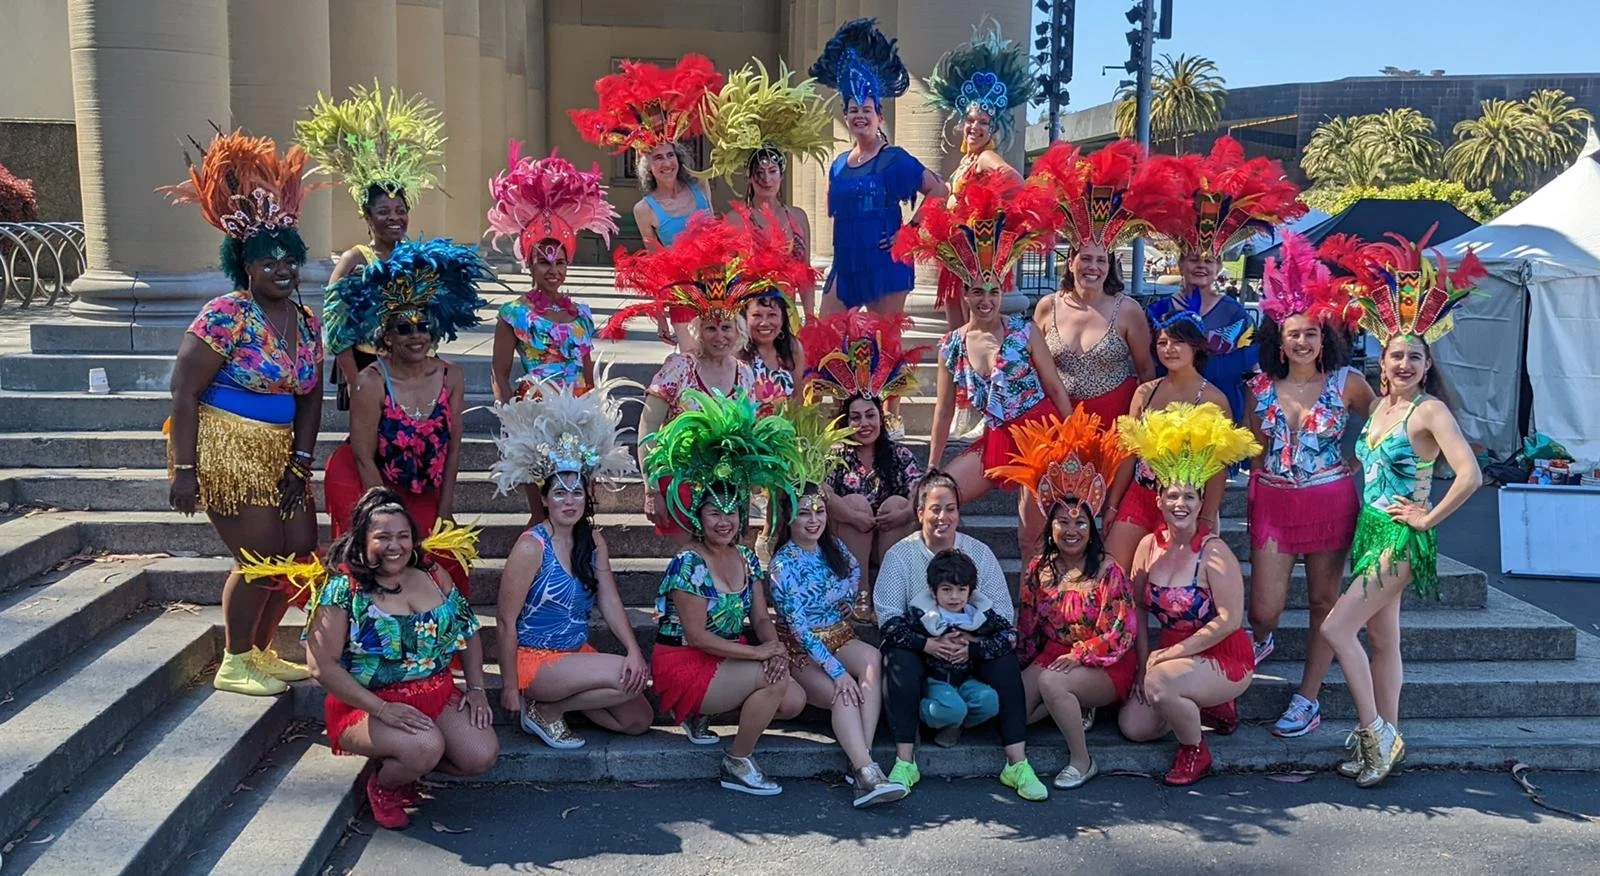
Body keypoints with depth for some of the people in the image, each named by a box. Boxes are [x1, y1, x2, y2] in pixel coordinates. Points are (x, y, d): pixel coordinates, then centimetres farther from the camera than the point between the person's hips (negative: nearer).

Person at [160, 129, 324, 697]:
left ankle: (261, 650, 29)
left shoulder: (307, 324, 6)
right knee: (261, 557, -5)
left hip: (278, 454, 8)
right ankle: (235, 664, 15)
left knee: (300, 549, 9)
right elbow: (183, 391, -16)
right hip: (224, 452, -7)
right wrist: (182, 469, -18)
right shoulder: (225, 318, -15)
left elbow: (310, 399, 10)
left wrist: (301, 464, 2)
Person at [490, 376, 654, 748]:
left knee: (639, 720, 1)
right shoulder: (532, 546, -17)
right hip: (535, 659, -7)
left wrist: (634, 650, -18)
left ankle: (555, 700, 11)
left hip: (578, 654, 7)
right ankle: (545, 710, -5)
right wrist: (510, 686, -13)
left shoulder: (594, 541, 3)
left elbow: (610, 602, -2)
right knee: (631, 680, -22)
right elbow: (506, 620, -14)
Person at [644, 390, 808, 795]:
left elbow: (761, 618, 6)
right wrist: (760, 653, -21)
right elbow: (697, 636, -20)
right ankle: (738, 765, -7)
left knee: (794, 700, -10)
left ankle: (701, 713, 9)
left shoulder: (748, 560, 6)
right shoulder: (688, 565, -16)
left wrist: (777, 647, -17)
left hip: (730, 660, 8)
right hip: (684, 665, -8)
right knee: (774, 679, -26)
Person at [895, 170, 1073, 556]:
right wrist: (932, 470, 9)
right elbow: (944, 411, 9)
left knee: (1036, 538, -4)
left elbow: (1055, 388, -1)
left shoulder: (1024, 332, -5)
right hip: (997, 441, 4)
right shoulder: (951, 345, 4)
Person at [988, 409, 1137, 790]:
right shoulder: (1038, 570, 6)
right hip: (1051, 658, 5)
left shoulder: (1108, 571, -7)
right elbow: (1026, 629, 11)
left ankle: (1082, 762, -15)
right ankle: (1075, 708, 6)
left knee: (1051, 682, -34)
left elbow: (1118, 634, -11)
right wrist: (1019, 670, 4)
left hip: (1104, 668, -4)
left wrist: (1078, 656, -20)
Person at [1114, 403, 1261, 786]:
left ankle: (1195, 751, -4)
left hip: (1224, 659, -6)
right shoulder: (1149, 546, -2)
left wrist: (1169, 654, -19)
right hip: (1171, 658, 7)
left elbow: (1230, 619, -23)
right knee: (1133, 726, -3)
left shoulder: (1214, 552, -19)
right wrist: (1145, 662, -4)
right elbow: (1137, 609, 3)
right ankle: (1202, 705, 22)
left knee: (1160, 683, -33)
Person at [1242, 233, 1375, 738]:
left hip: (1330, 501, -1)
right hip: (1273, 502, 1)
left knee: (1324, 602, 7)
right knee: (1265, 609, -1)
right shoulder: (1262, 387, 2)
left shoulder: (1346, 384, -4)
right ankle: (1259, 641, 36)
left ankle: (1308, 698, 18)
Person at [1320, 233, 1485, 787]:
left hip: (1402, 538, -8)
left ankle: (1375, 733, 2)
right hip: (1370, 529, 8)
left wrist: (1428, 517, -16)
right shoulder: (1379, 405, 9)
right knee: (1381, 638, 13)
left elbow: (1470, 476, -25)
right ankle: (1384, 738, 21)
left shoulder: (1430, 411, -14)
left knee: (1337, 627, -11)